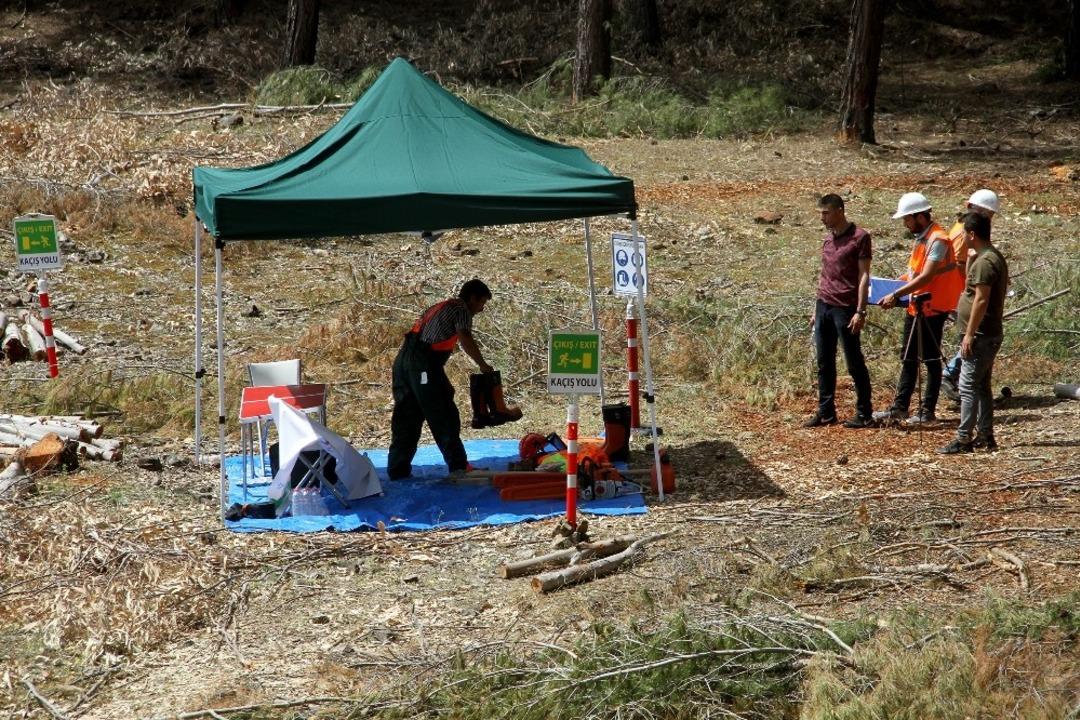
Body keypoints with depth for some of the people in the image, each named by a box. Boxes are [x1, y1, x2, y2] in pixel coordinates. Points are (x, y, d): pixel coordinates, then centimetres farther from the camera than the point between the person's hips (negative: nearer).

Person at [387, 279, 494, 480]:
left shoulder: (440, 307, 28)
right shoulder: (461, 309, 1)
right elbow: (465, 340, -16)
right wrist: (483, 366, -6)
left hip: (403, 358, 8)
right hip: (423, 363, -8)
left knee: (406, 418, 10)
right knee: (443, 416, -3)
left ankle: (397, 470, 8)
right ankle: (458, 466, -3)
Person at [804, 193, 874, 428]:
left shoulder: (859, 237, -8)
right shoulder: (828, 239, 13)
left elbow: (864, 276, -10)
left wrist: (860, 311, -15)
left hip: (845, 309, -7)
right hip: (823, 306, 7)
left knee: (855, 364, 0)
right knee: (824, 364, 8)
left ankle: (864, 413, 8)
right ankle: (826, 412, 14)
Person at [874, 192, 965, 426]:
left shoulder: (937, 240, -19)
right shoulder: (920, 238, 11)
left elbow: (926, 277, -25)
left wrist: (896, 294, -25)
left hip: (931, 308, -10)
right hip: (915, 306, 10)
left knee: (931, 360, 0)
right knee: (908, 358, 13)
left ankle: (928, 411, 7)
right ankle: (900, 407, 18)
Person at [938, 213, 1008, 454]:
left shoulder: (984, 261, -18)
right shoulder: (995, 257, 15)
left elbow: (982, 300, -23)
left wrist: (969, 334, -21)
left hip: (980, 335, -11)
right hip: (990, 334, 11)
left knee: (968, 386, -10)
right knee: (982, 385, 14)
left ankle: (964, 439, -11)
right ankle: (985, 435, 18)